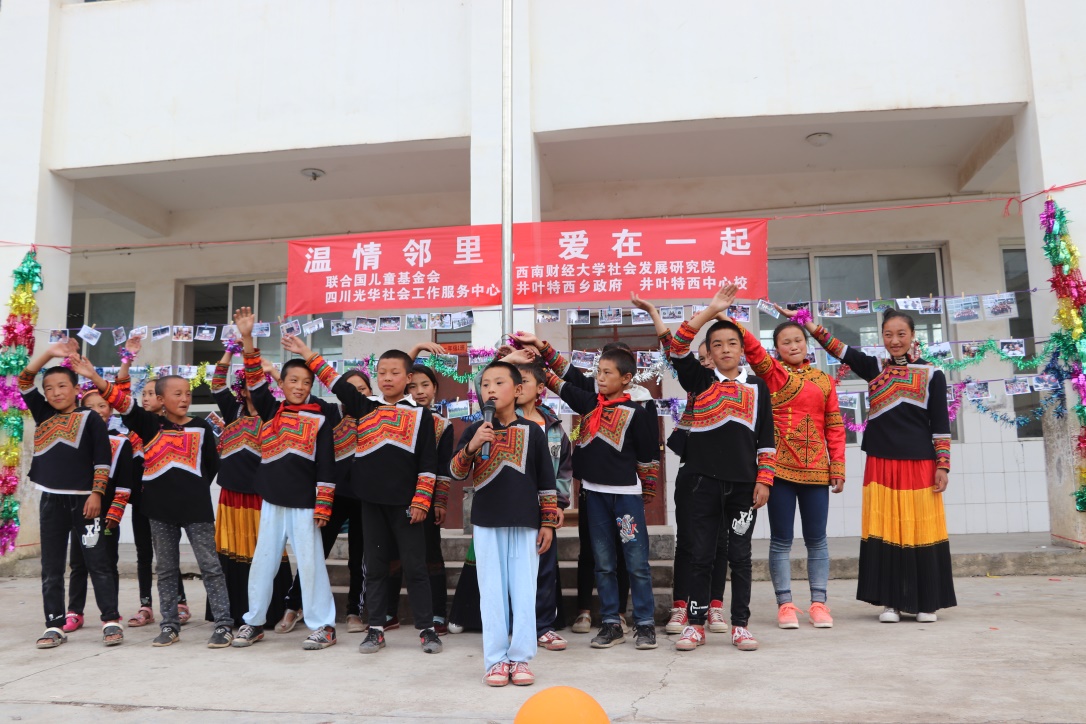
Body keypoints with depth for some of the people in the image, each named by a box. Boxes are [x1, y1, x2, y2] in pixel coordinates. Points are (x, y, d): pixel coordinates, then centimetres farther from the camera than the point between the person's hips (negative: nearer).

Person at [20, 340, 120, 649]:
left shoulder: (90, 418, -1)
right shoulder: (43, 415, 12)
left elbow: (102, 459, -4)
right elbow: (24, 381, 6)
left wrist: (96, 494, -11)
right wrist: (50, 353, -3)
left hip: (83, 500, -4)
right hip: (50, 501, 5)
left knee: (97, 562, -1)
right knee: (51, 567, 8)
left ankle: (111, 621, 4)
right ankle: (54, 626, 16)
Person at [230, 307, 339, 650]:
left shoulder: (319, 418, 0)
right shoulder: (270, 412, 8)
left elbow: (326, 465, -3)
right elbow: (255, 382, -4)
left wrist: (323, 505, -7)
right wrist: (247, 338, -13)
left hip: (305, 503, -3)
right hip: (272, 501, 3)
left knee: (310, 563, 0)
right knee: (263, 561, 10)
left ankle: (322, 625, 9)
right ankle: (254, 621, 25)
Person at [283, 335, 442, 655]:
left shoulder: (420, 414, 2)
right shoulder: (364, 407, 12)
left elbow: (428, 462, -1)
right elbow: (338, 384, 11)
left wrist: (421, 501, -7)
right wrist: (310, 356, 4)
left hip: (406, 502, -3)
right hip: (372, 501, 3)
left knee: (415, 566, 2)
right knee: (375, 566, 10)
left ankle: (426, 628, 11)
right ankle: (376, 628, 19)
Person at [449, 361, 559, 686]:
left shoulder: (532, 431, 3)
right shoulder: (475, 431, 5)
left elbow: (546, 481, 6)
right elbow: (456, 472, -1)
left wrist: (548, 522, 3)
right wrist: (471, 447, -19)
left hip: (525, 523, 0)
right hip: (487, 523, 1)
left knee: (524, 591, 3)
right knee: (492, 592, 5)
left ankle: (520, 658, 13)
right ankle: (496, 659, 13)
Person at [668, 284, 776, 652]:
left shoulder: (756, 386, 8)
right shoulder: (699, 381, 4)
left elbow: (766, 438, 7)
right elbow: (678, 349, -12)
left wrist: (764, 480, 0)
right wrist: (710, 310, -15)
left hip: (743, 484, 1)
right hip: (702, 482, -1)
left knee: (740, 556, 8)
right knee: (701, 555, 5)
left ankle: (740, 624, 19)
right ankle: (696, 623, 16)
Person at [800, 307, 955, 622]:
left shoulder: (931, 374, 4)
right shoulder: (873, 368, 10)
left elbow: (940, 424, 2)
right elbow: (838, 348, -1)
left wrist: (943, 465, -3)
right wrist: (805, 321, -11)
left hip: (920, 465, -2)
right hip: (881, 464, 2)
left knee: (920, 530, 2)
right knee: (885, 530, 3)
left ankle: (927, 603, 15)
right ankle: (890, 601, 13)